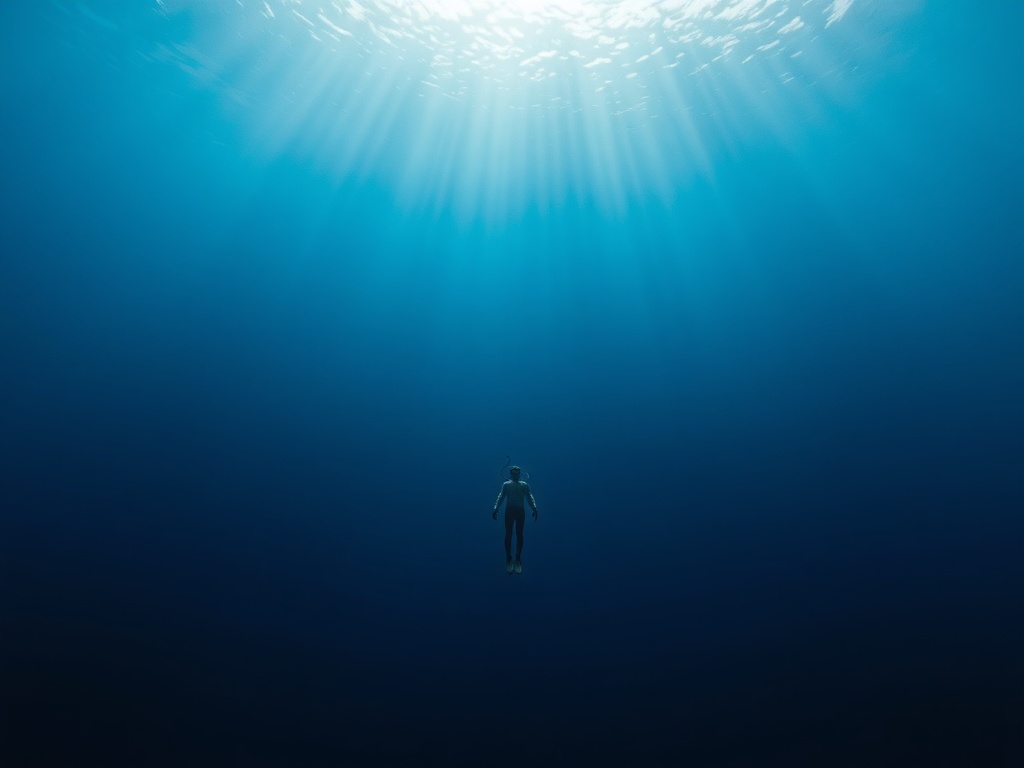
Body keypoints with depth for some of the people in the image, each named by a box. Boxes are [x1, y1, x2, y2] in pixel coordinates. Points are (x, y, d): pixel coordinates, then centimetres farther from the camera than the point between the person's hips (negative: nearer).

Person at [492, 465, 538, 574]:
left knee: (519, 534, 4)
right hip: (509, 511, 0)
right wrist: (495, 509, -13)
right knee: (508, 534, 2)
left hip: (520, 511, 1)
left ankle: (517, 559, 13)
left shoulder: (524, 485, 7)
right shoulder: (506, 484, 5)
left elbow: (529, 498, -1)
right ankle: (509, 559, 11)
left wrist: (534, 509, -16)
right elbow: (501, 497, 0)